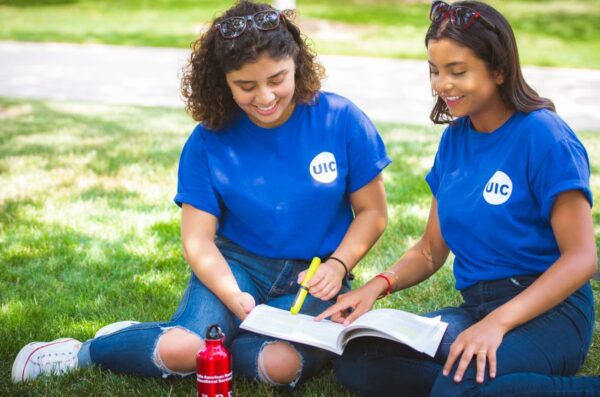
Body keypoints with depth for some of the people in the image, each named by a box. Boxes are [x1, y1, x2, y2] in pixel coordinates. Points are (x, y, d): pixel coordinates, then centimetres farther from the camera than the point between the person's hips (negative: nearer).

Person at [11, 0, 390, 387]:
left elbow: (372, 213, 0)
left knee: (281, 364, -32)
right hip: (236, 265, 0)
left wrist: (337, 265, -18)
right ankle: (84, 352, 2)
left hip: (315, 276, 0)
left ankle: (214, 343, -2)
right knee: (181, 350, -28)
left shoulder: (341, 120, -9)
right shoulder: (209, 140, -7)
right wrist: (234, 297, -24)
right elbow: (198, 239, -6)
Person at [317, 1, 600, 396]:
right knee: (356, 363, -15)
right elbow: (432, 249, 13)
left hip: (547, 308, -7)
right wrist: (379, 284, -8)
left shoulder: (545, 137, -11)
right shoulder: (454, 139, 10)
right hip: (475, 306, 7)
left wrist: (498, 322, -27)